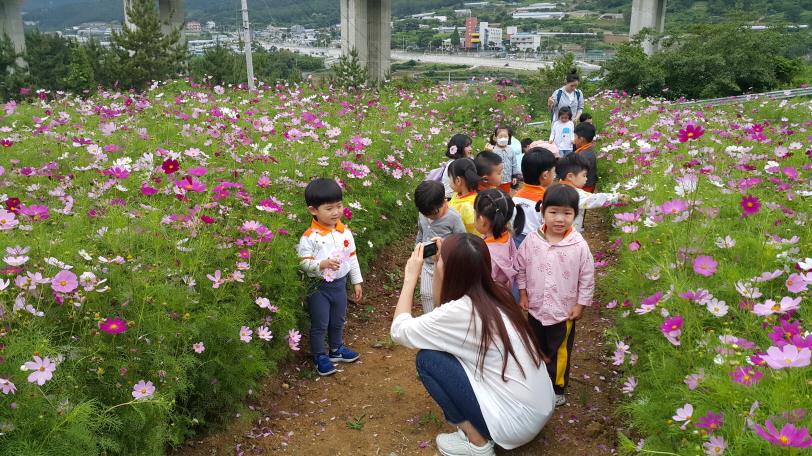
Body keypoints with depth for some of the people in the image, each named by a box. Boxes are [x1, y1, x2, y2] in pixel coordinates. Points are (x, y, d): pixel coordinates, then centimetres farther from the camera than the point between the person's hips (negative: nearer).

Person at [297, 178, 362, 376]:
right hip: (318, 286, -5)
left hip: (340, 284, 5)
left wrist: (356, 282, 11)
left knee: (338, 321, 23)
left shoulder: (345, 232, -2)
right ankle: (320, 357, 27)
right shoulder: (310, 237, -20)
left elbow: (352, 258, 7)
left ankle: (337, 349, 44)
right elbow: (303, 262, -19)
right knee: (320, 324, 9)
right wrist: (322, 264, -35)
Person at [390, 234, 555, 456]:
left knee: (427, 358, -6)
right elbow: (443, 308, 19)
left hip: (516, 422, -8)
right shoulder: (495, 296, 2)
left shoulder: (461, 312, -21)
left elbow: (399, 330, -8)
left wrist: (410, 278, 0)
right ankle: (476, 429, 18)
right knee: (448, 347, 15)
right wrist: (439, 263, 11)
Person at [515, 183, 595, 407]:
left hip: (564, 311, -2)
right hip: (535, 308, 3)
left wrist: (581, 304, -6)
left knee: (559, 352, 15)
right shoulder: (531, 240, -11)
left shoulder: (579, 246, -17)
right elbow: (520, 267, 1)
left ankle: (557, 388, 33)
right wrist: (523, 294, 0)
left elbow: (587, 277, -7)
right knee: (536, 349, 21)